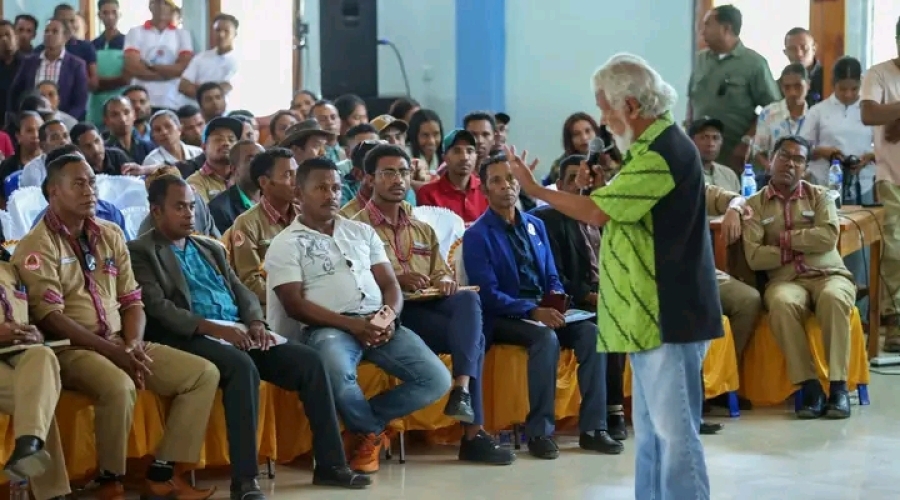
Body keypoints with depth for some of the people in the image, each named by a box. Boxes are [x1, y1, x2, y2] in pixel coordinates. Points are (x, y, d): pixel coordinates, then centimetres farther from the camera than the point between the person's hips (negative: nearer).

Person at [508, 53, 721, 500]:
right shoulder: (656, 146, 15)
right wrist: (597, 186, 3)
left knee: (673, 429, -7)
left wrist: (535, 189, -8)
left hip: (666, 316, -11)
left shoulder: (663, 153, -18)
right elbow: (621, 208, 19)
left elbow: (599, 212, -19)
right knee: (652, 429, 16)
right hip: (651, 314, 11)